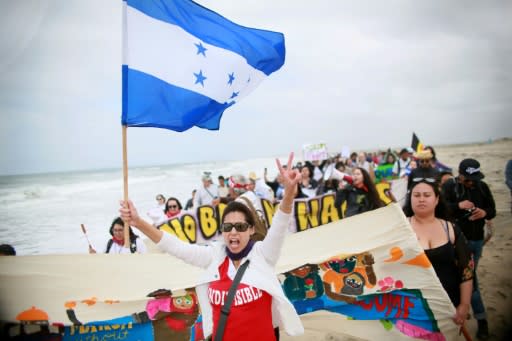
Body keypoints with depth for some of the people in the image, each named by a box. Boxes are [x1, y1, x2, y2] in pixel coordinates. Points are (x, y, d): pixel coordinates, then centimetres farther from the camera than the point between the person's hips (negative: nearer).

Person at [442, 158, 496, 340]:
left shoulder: (482, 187, 3)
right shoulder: (449, 186, -9)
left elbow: (492, 209, 7)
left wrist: (485, 212, -15)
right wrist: (458, 205, -33)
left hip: (477, 239, 4)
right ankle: (481, 318, 9)